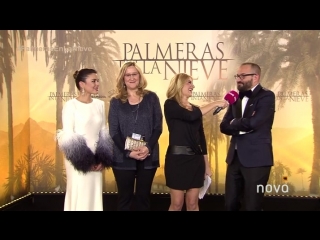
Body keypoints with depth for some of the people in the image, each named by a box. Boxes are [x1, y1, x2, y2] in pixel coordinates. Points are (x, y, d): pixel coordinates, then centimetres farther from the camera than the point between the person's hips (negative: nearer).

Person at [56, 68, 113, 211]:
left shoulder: (100, 104, 7)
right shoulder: (70, 105, -8)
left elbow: (104, 132, 8)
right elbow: (67, 136, -10)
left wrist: (103, 159, 0)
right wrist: (83, 160, -12)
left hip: (96, 159, 5)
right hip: (78, 159, -4)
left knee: (95, 195, 10)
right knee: (79, 195, 0)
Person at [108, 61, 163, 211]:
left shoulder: (151, 98, 5)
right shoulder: (116, 101, 4)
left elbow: (158, 127, 2)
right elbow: (114, 131, -2)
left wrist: (148, 147, -14)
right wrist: (128, 152, -15)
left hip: (148, 156, 1)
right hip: (123, 157, 0)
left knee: (143, 196, 9)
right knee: (125, 197, 7)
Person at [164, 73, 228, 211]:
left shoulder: (195, 109, 12)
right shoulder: (170, 104, -5)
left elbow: (201, 136, 14)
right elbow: (190, 116, -21)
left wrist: (206, 164, 13)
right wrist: (214, 104, -14)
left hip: (196, 159, 5)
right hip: (177, 158, -5)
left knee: (193, 204, 8)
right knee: (177, 204, 1)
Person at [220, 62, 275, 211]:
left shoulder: (266, 96, -8)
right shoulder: (237, 98, 13)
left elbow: (253, 123, -22)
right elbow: (224, 126, 5)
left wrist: (234, 123, -3)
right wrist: (242, 125, -13)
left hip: (256, 159, -6)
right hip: (235, 157, 7)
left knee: (251, 205, 2)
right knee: (230, 204, 12)